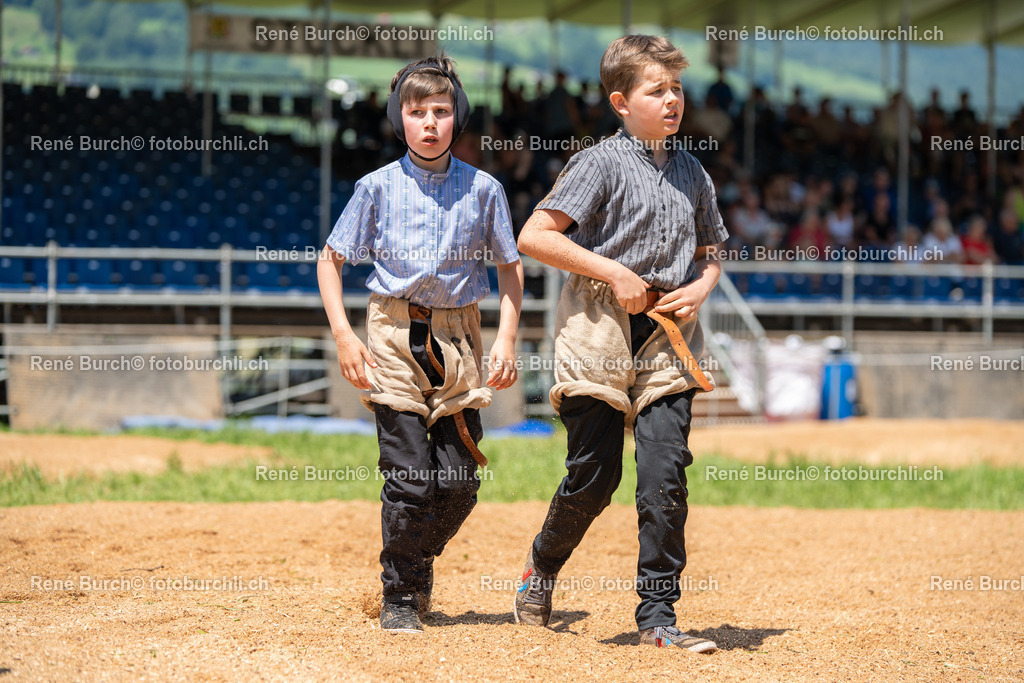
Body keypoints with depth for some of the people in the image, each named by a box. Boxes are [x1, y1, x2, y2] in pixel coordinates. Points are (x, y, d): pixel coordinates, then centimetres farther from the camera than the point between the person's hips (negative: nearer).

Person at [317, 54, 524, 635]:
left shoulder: (483, 189, 3)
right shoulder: (378, 187, 0)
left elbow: (510, 266, 11)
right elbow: (332, 259, 6)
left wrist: (508, 338, 0)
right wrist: (343, 334, -5)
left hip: (460, 334, 2)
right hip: (395, 332, -2)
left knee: (461, 479, 0)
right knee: (410, 478, -6)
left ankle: (420, 561, 28)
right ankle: (401, 595, 9)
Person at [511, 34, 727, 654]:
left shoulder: (693, 174, 13)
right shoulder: (602, 164, -5)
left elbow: (711, 252, 25)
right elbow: (534, 236, -11)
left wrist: (700, 287, 2)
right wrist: (614, 272, -15)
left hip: (668, 335, 4)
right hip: (600, 328, -4)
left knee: (666, 474, -7)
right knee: (594, 474, 0)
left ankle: (658, 617, -1)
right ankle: (543, 566, 29)